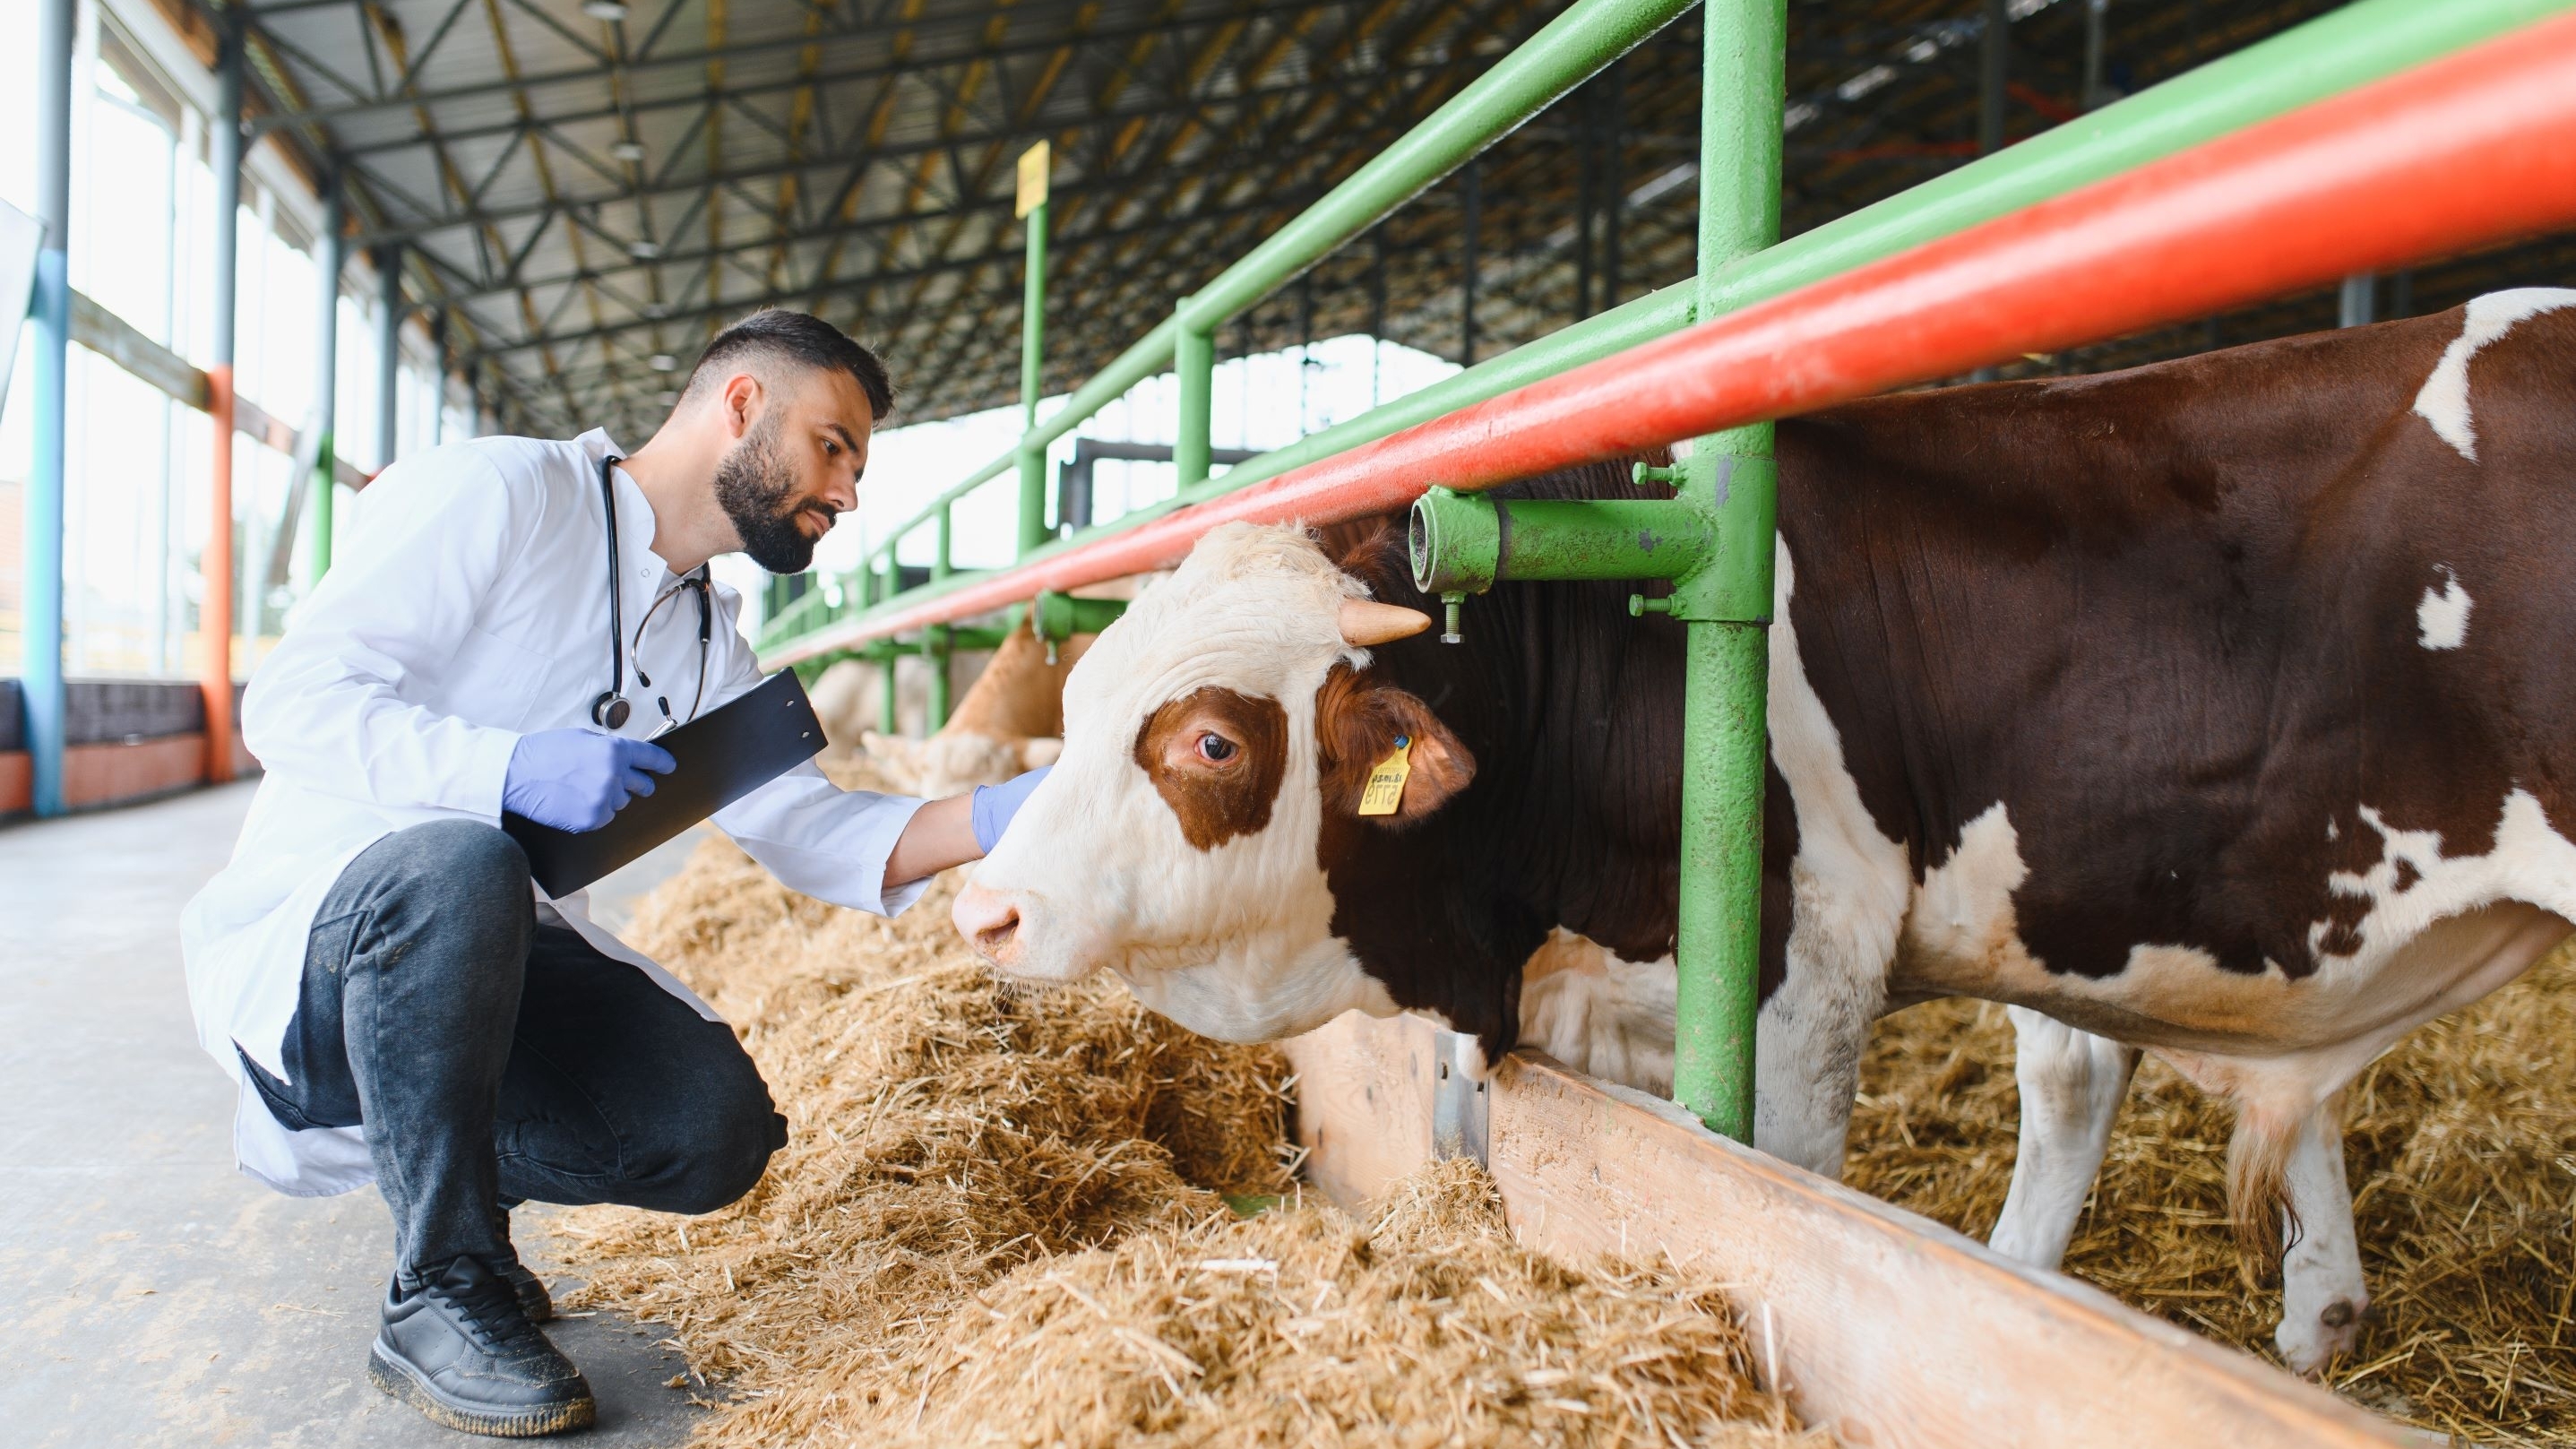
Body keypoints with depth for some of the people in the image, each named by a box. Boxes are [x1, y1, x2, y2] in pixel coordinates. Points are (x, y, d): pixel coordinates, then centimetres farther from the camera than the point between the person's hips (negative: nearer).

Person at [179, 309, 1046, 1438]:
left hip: (480, 960, 6)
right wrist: (512, 768, -36)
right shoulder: (498, 492, -12)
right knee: (459, 868, -39)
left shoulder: (706, 641, 11)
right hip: (301, 941, -6)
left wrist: (993, 818, -14)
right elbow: (290, 703, -19)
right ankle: (439, 1293, -19)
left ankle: (433, 1172, 14)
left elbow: (802, 826, 1)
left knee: (716, 1129, -16)